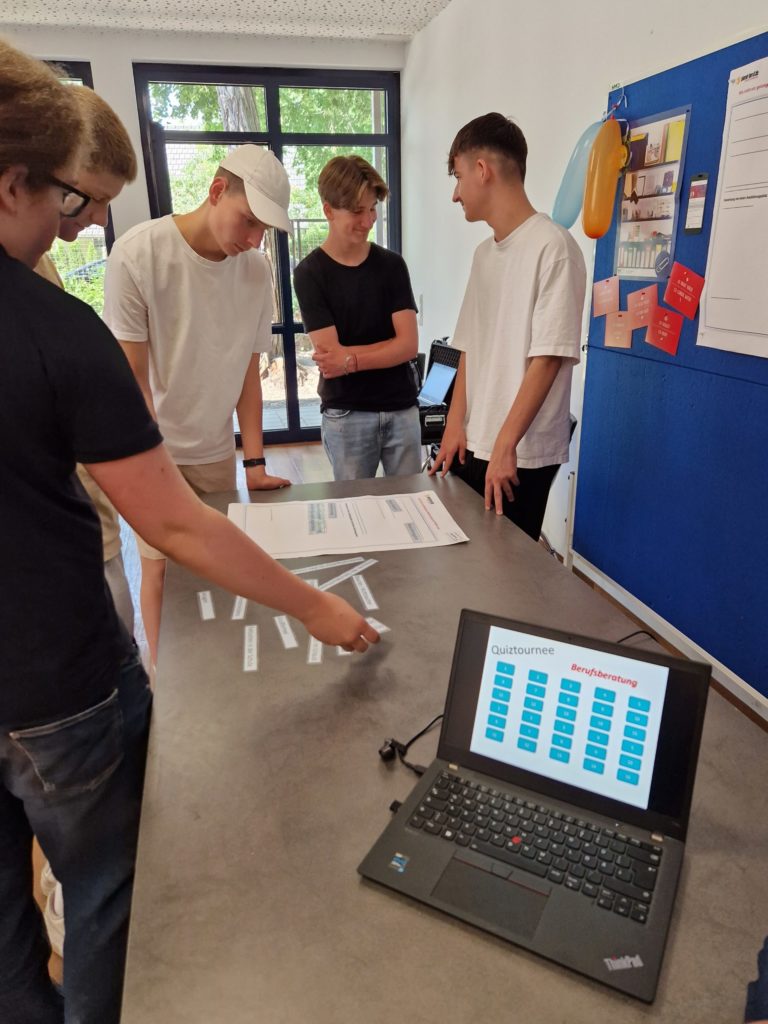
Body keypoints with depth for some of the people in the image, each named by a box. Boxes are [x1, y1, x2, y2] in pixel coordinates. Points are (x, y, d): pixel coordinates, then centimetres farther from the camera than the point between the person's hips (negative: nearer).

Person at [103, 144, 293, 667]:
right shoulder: (140, 253, -17)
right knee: (161, 565, 4)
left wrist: (255, 462, -3)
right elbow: (132, 378, -15)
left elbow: (248, 371, 0)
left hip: (215, 449, 3)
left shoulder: (255, 269, -5)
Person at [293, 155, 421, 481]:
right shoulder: (309, 272, -5)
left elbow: (409, 344, -5)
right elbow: (330, 353, -12)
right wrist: (387, 349, -7)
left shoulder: (392, 264, 3)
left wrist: (349, 359, -14)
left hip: (401, 408, 3)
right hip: (346, 415, -2)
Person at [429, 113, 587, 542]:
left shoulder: (552, 246, -12)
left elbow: (548, 357, -17)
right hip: (473, 445, 7)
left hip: (522, 455, -7)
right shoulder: (484, 253, 12)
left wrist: (505, 444, -19)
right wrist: (456, 425, 4)